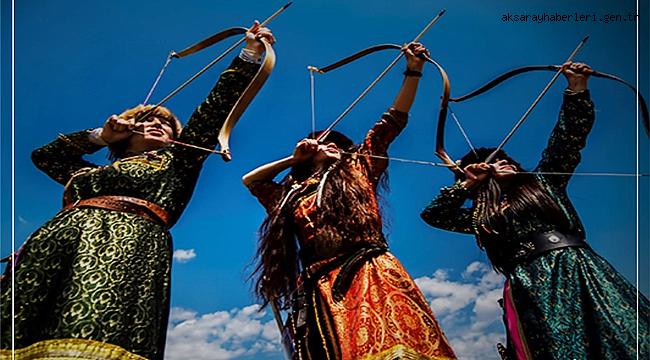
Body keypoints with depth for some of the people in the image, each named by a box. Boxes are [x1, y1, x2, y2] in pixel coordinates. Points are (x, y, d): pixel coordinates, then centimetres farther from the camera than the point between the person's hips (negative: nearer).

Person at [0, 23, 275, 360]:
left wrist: (250, 53, 24)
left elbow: (217, 106, 24)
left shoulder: (174, 161, 28)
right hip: (60, 240, 5)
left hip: (132, 241, -4)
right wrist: (101, 136, 39)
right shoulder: (96, 171, 37)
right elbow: (44, 156, 48)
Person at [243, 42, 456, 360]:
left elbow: (394, 121, 25)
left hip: (369, 274, -2)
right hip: (319, 289, 3)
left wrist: (413, 71, 23)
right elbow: (250, 180, 42)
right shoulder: (292, 194, 29)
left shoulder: (357, 169, 24)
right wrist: (293, 159, 34)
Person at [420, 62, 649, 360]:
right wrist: (465, 184, 20)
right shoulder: (483, 216, 22)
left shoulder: (542, 183, 23)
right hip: (531, 285, -1)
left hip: (577, 265, 1)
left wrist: (576, 88, 13)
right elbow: (432, 214, 23)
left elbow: (568, 138, 20)